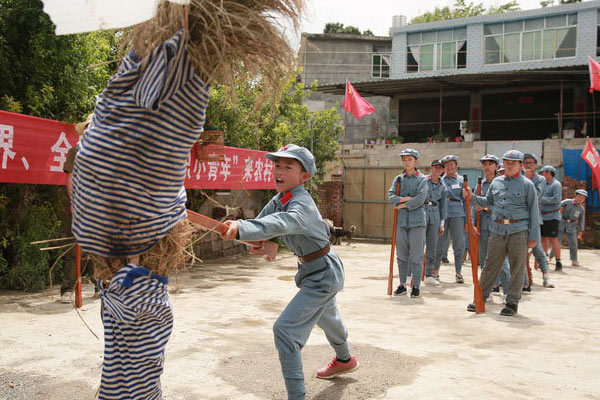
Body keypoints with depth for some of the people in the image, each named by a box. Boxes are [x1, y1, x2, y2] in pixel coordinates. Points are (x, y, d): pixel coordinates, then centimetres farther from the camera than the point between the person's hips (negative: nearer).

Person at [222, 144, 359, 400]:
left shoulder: (301, 205, -32)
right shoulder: (279, 199, -4)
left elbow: (282, 223, -52)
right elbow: (263, 219, -5)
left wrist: (242, 228, -68)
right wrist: (257, 243, -28)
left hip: (323, 275, -10)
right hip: (314, 270, 10)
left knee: (284, 329, -18)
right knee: (326, 319, 33)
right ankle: (345, 360, 61)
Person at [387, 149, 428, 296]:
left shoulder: (422, 179, 1)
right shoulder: (398, 179, 12)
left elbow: (420, 198, -11)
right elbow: (390, 195, 1)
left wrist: (404, 205, -7)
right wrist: (402, 199, -15)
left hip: (417, 219, -4)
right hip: (401, 219, 4)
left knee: (416, 254, -2)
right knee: (401, 254, 8)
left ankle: (416, 286, 6)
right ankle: (402, 284, 18)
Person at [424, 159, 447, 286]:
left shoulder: (442, 186, 12)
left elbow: (443, 204, 14)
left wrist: (442, 222, 10)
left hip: (435, 217, 4)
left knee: (432, 248, 6)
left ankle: (429, 275, 15)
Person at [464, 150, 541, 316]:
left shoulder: (527, 184, 1)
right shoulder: (496, 182, 12)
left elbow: (533, 211, 1)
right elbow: (488, 202, 24)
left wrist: (533, 235, -2)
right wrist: (472, 196, 6)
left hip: (519, 230, -3)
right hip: (497, 230, 3)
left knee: (517, 267, 3)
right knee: (490, 265, 6)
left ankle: (512, 302, 13)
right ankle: (480, 298, 16)